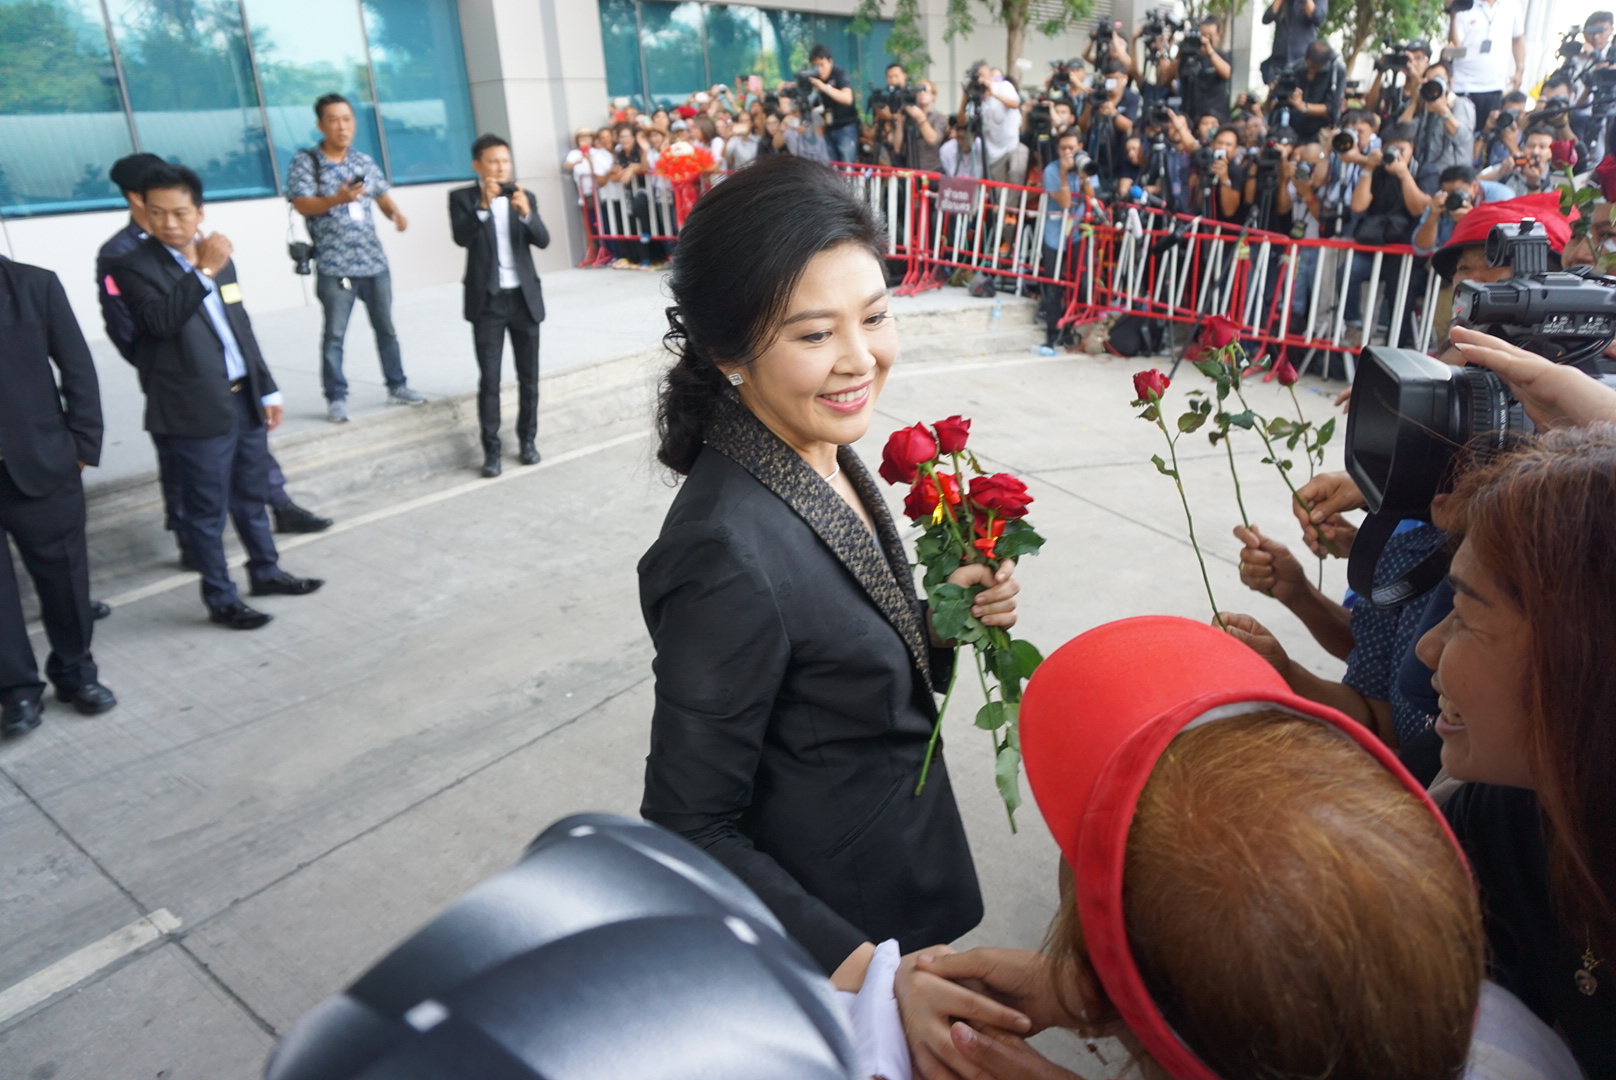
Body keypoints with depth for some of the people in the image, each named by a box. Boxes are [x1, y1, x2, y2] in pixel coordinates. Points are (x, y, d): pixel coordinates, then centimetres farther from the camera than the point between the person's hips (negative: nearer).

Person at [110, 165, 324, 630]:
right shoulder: (134, 266, -8)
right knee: (206, 509, 3)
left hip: (244, 398, 6)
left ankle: (266, 571, 34)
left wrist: (267, 388, 15)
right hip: (195, 410, -6)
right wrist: (204, 271, -27)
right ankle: (220, 598, 14)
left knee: (252, 495, 19)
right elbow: (161, 321, -26)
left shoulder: (217, 258, 12)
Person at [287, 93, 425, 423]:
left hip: (374, 261, 4)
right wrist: (337, 199, -32)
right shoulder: (304, 161, -5)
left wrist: (396, 213, -7)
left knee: (386, 327, 12)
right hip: (334, 266, -4)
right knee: (334, 334, 1)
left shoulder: (365, 161, 9)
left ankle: (397, 386, 24)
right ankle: (336, 398, 8)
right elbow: (302, 205, -14)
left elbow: (382, 195, 16)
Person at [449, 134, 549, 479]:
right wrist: (483, 206, -26)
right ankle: (491, 449, 1)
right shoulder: (462, 198, 0)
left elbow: (543, 240, -5)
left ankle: (528, 439, 21)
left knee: (529, 376, 8)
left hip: (524, 297, 3)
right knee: (489, 378, -3)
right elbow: (461, 237, -16)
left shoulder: (525, 197, 7)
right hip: (487, 300, -2)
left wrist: (526, 213, -22)